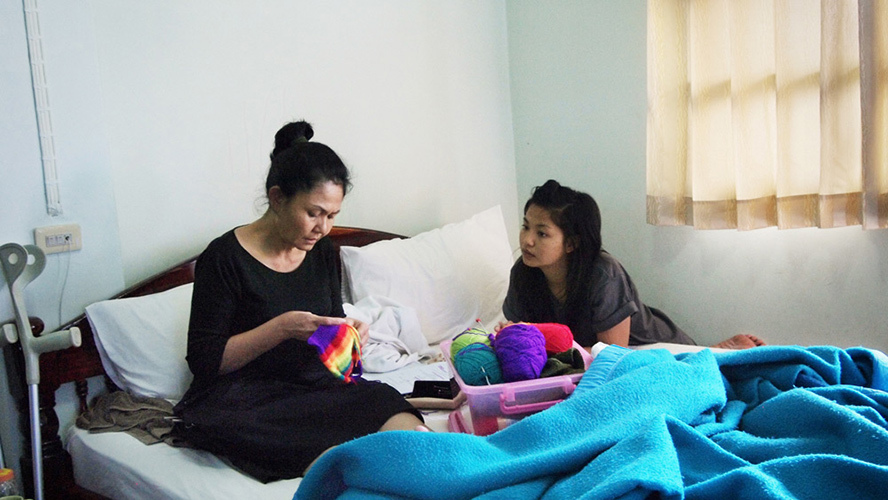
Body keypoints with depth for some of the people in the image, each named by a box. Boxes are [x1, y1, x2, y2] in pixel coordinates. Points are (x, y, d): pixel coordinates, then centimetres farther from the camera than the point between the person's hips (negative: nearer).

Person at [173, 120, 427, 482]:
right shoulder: (224, 258, -9)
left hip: (315, 384, 6)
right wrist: (281, 328, -21)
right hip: (245, 397, -5)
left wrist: (348, 332, -2)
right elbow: (203, 361, -10)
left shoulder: (322, 252, 9)